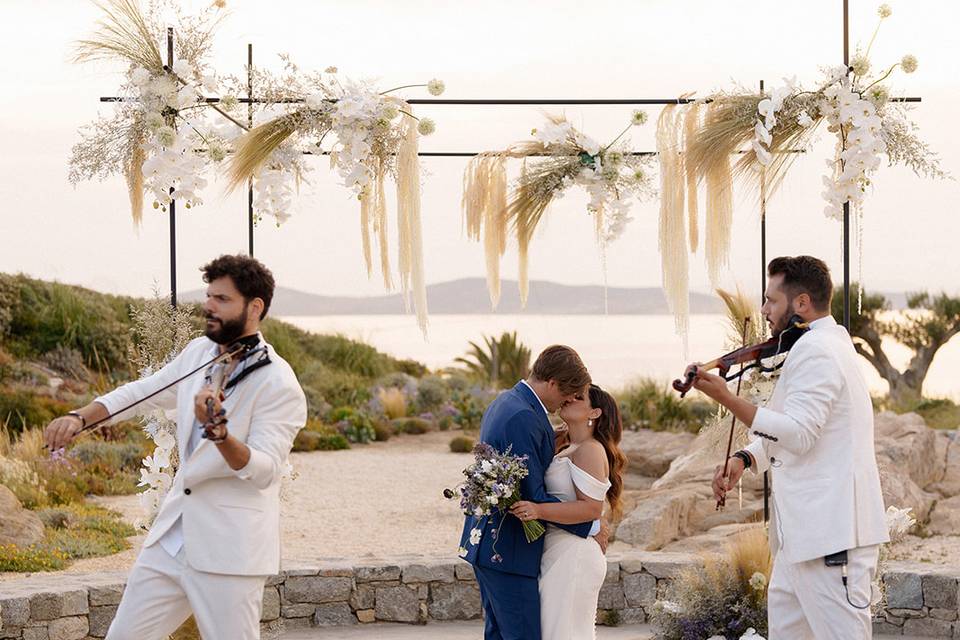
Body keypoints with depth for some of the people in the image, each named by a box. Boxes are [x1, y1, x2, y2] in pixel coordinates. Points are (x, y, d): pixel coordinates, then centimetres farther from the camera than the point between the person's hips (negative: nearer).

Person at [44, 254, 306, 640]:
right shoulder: (198, 352, 8)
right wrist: (80, 417, 7)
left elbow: (264, 470, -23)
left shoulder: (278, 385, -15)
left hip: (230, 549, -7)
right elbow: (142, 393, 20)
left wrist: (220, 433, -41)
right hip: (172, 534, 7)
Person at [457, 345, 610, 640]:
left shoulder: (504, 403, 11)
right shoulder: (524, 418, -21)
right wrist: (590, 527, -12)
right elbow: (533, 496, -21)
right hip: (507, 551, -11)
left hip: (486, 544, 11)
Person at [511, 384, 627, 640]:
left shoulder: (590, 449, -12)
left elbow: (592, 507, -21)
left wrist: (539, 510, -29)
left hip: (572, 558, -9)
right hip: (560, 554, 9)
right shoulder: (568, 450, 17)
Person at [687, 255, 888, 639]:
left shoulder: (815, 351, -15)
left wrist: (726, 399, -24)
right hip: (809, 524, 11)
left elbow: (797, 433, -24)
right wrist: (745, 459, 3)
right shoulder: (825, 345, 19)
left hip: (831, 531, -11)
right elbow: (787, 430, 20)